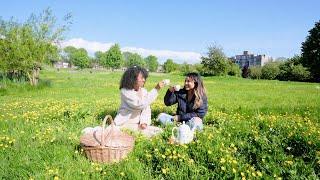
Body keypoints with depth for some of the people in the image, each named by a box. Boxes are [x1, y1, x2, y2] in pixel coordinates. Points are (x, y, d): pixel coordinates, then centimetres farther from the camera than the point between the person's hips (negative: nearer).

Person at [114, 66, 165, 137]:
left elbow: (146, 109, 1)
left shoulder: (144, 91, 2)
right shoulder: (125, 91, -18)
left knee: (159, 131, -7)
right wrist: (156, 89, -31)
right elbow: (140, 104, -31)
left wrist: (144, 122, -18)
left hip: (137, 124, 6)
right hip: (125, 124, -6)